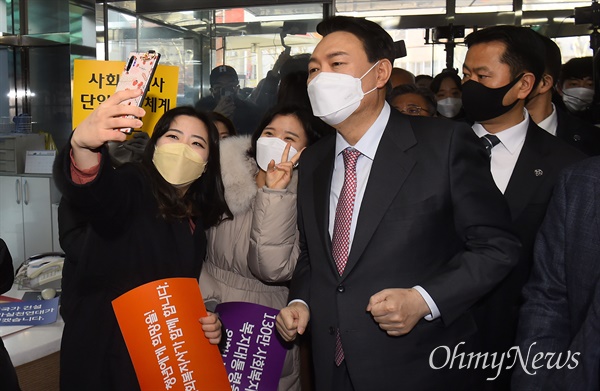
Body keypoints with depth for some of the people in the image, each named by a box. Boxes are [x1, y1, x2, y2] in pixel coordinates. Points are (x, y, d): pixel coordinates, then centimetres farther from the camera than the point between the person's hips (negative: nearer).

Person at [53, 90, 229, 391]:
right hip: (100, 357, -6)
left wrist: (206, 324, -1)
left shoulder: (196, 218, 6)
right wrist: (83, 143, -60)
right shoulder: (132, 187, -15)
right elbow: (93, 189, -40)